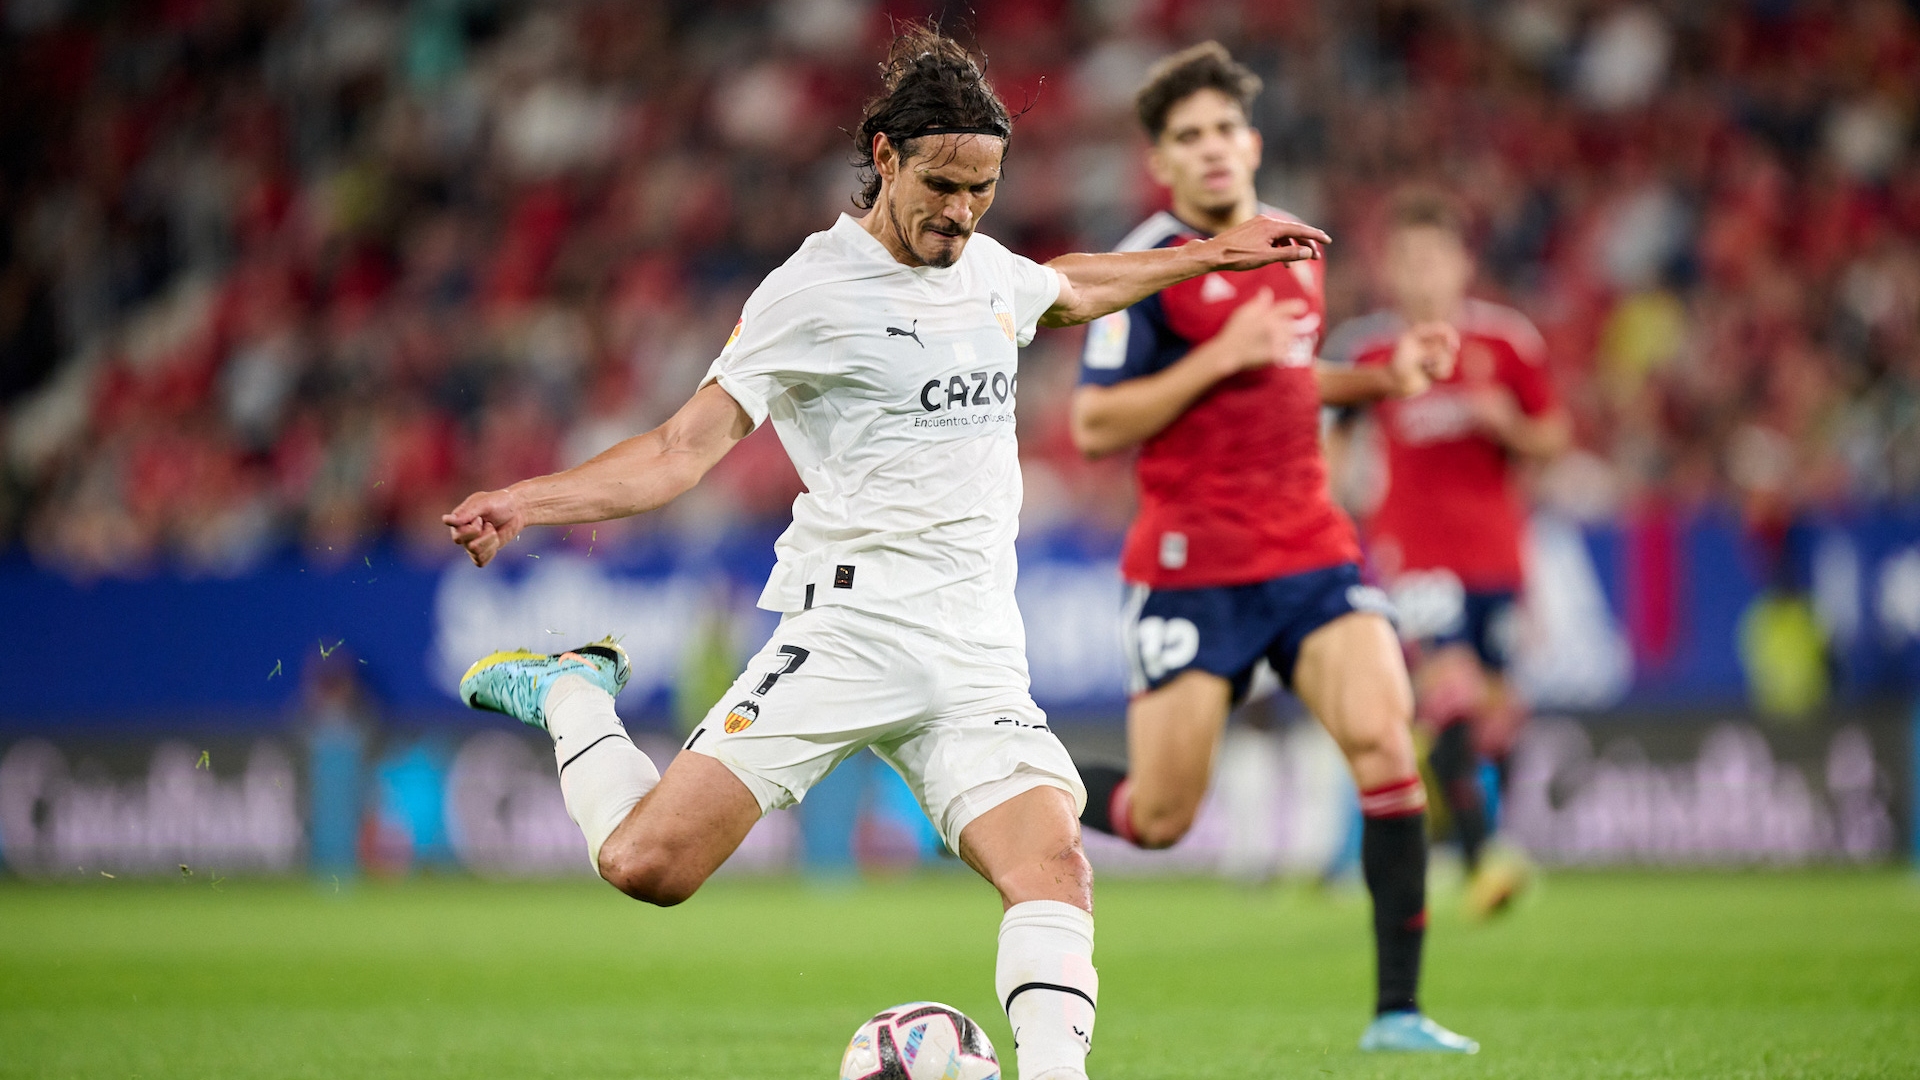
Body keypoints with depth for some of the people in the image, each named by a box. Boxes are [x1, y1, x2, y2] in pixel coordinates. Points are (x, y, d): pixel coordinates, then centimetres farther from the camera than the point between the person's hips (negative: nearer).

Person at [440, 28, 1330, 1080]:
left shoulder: (985, 267, 15)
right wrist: (522, 501, -20)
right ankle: (570, 699, 14)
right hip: (849, 629, -5)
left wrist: (1212, 255, 43)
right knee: (646, 862, -14)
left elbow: (1068, 288, 40)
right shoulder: (811, 290, -6)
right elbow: (683, 449, -7)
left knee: (1054, 869, -19)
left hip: (978, 663, 5)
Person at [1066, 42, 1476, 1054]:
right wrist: (1220, 358, -19)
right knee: (1159, 820, -2)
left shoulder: (1297, 247, 12)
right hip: (1191, 569, -5)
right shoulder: (1146, 267, -9)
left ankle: (1397, 1009, -11)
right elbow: (1094, 427, -13)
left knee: (1384, 741, -16)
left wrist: (1382, 376, 11)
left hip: (1308, 549, 5)